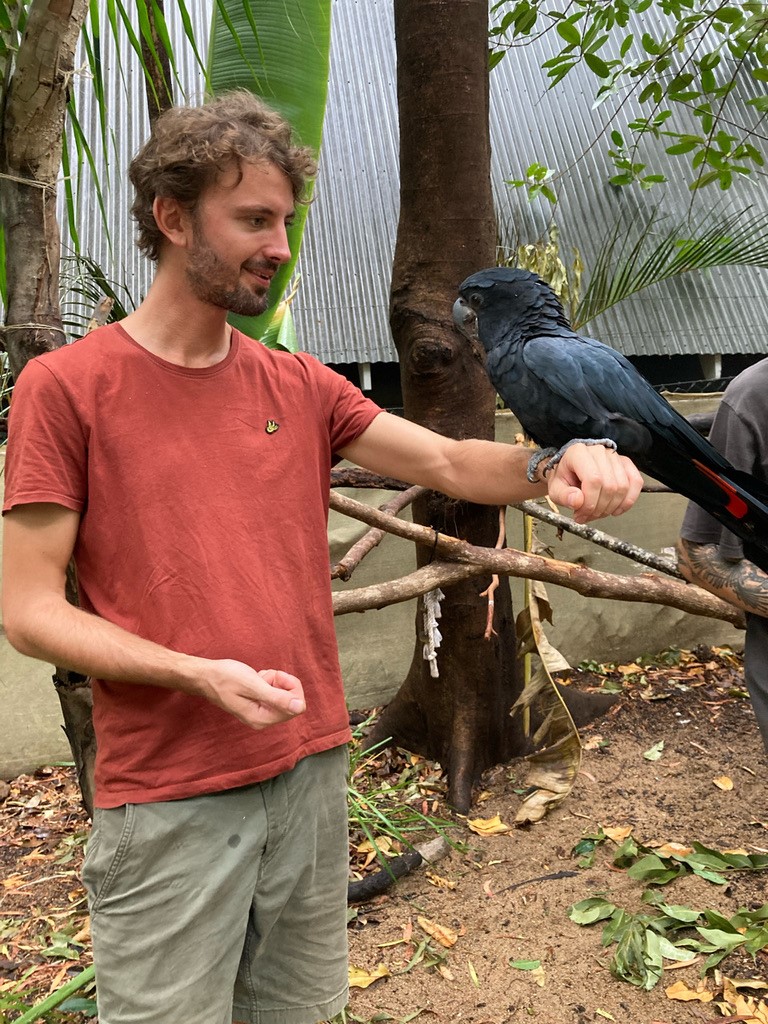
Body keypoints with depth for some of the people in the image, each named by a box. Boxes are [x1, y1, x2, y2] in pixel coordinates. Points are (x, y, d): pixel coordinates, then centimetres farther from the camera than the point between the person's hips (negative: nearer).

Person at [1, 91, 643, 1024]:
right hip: (169, 797, -4)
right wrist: (198, 673, -22)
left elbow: (453, 464, 2)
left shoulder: (300, 387, 7)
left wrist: (553, 462, -19)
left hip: (312, 769, 5)